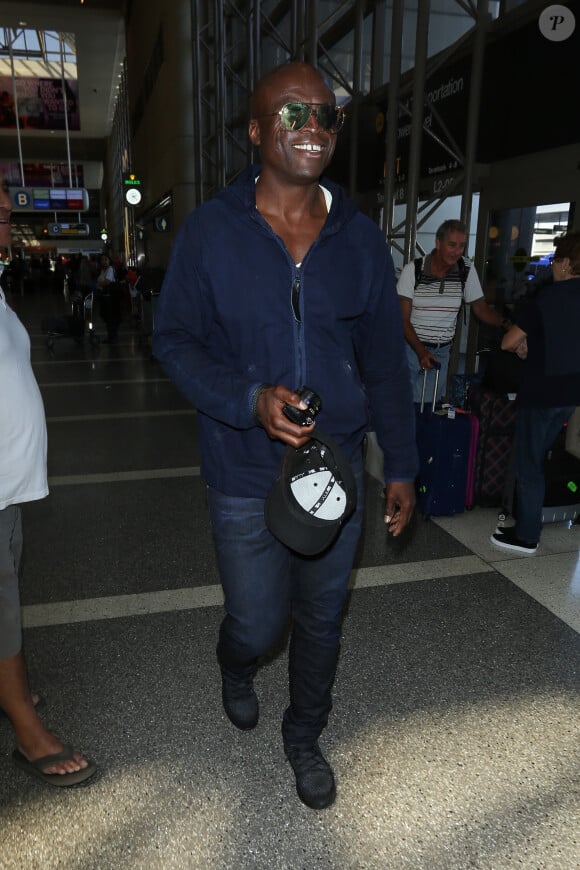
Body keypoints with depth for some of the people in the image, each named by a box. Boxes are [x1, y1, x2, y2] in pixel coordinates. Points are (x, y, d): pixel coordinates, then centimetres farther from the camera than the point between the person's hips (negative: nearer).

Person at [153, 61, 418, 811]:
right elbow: (173, 337, -4)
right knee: (257, 622, 11)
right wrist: (250, 400, -21)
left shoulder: (360, 240, 1)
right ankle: (236, 668, 51)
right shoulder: (210, 230, -6)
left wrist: (401, 466, 4)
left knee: (321, 620, 16)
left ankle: (304, 736, 44)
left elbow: (384, 361, 4)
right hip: (245, 476, -2)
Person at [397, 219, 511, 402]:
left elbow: (480, 308, 5)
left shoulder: (467, 270, -2)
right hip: (410, 346, -2)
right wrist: (421, 351, -21)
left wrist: (506, 324, -14)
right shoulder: (412, 270, -9)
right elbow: (403, 318, -10)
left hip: (441, 353, 2)